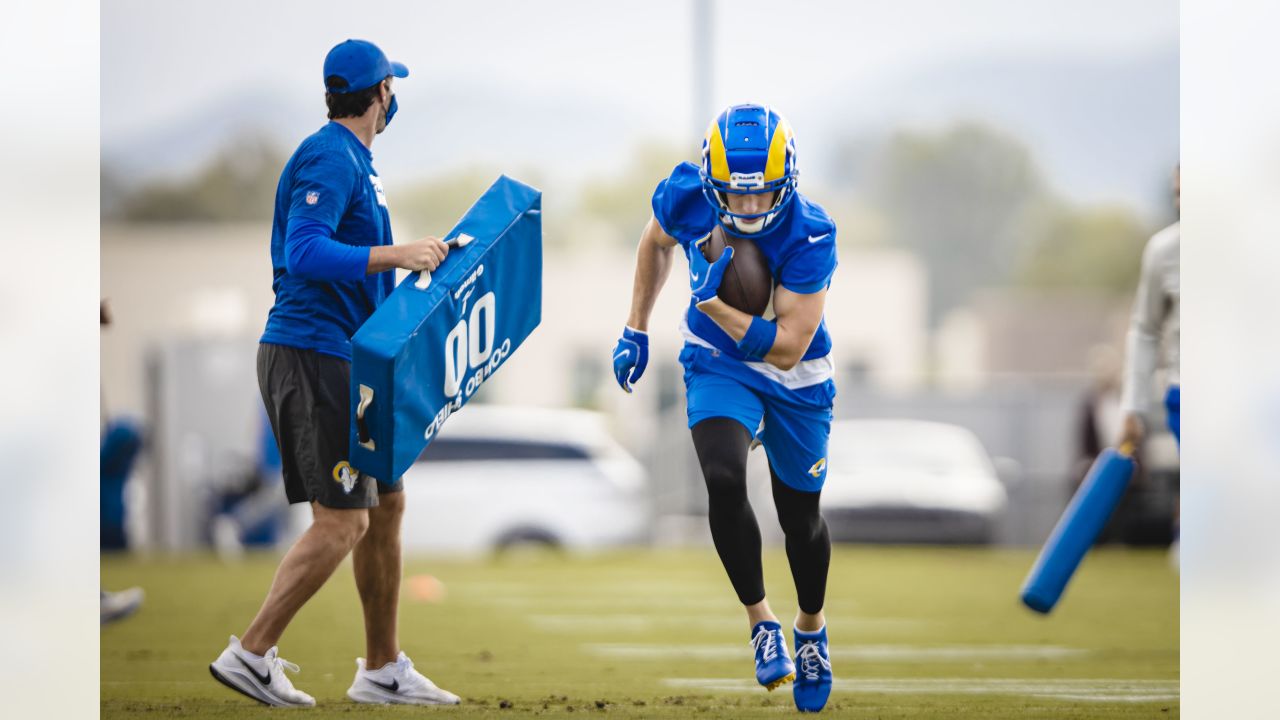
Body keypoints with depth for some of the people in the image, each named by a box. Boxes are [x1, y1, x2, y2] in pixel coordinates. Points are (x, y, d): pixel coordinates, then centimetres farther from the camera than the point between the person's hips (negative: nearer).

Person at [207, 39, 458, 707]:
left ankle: (383, 669, 20)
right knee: (341, 523, -12)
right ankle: (251, 653, -9)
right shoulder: (330, 158, -14)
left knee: (385, 504, 13)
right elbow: (304, 253, -27)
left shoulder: (353, 160, 18)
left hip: (336, 358, 11)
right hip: (313, 355, -11)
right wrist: (394, 255, -33)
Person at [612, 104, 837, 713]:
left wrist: (712, 302, -33)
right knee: (724, 481, -25)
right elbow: (656, 243, 6)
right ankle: (761, 621, -8)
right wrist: (635, 330, 7)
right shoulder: (687, 197, -20)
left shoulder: (809, 236, -30)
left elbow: (787, 347, -29)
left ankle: (811, 628, 41)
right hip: (717, 366, 1)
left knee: (800, 514, 13)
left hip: (795, 381, -1)